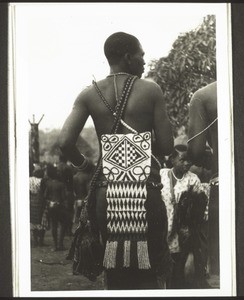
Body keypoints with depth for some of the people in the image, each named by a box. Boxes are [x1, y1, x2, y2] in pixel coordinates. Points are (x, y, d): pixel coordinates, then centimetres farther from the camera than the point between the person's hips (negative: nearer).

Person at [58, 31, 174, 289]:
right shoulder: (151, 91, -3)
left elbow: (65, 142, -7)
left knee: (115, 272, 14)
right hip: (145, 189, -3)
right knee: (152, 271, 7)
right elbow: (167, 147, -3)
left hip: (106, 191, 3)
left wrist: (83, 164, 12)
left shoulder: (89, 95, 3)